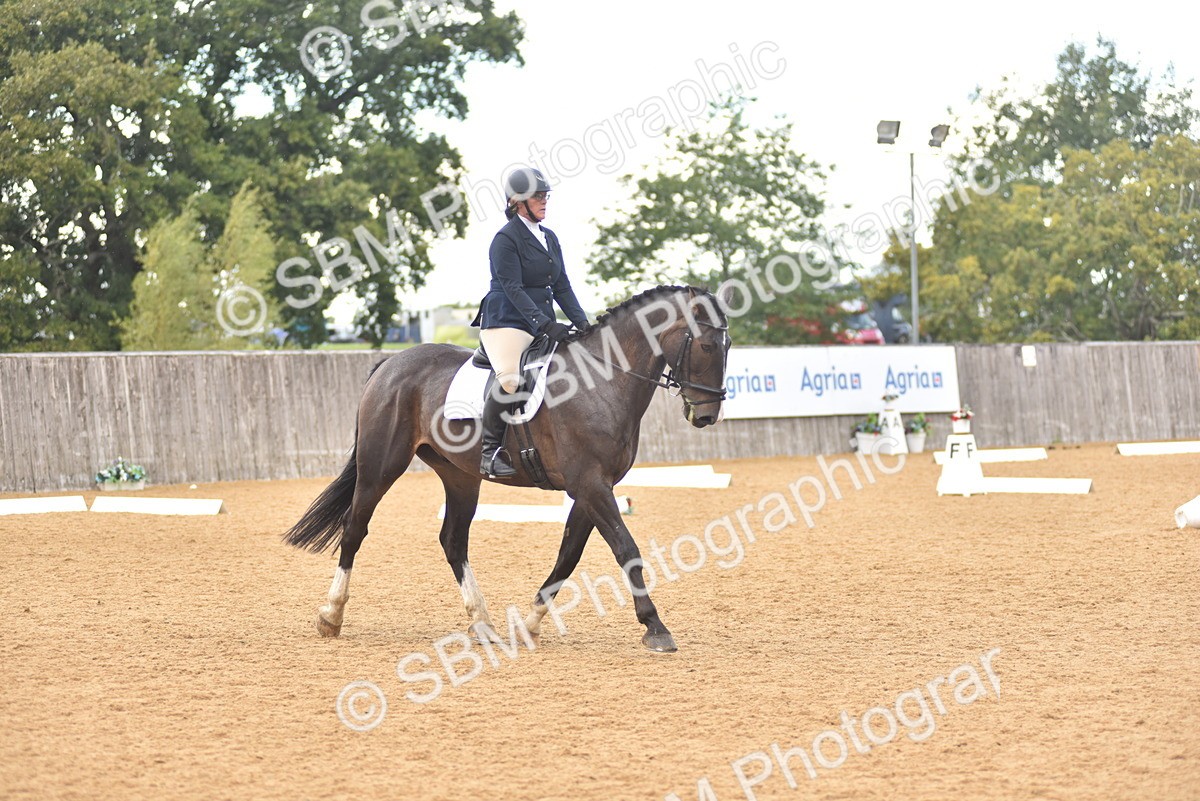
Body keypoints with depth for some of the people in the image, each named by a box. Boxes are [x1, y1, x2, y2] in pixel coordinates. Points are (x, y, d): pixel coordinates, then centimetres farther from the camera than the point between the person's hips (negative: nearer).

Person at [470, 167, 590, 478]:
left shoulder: (549, 238, 17)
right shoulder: (506, 239, -7)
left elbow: (561, 286, 17)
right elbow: (513, 288, -15)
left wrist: (580, 320, 2)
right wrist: (544, 324, -24)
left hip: (542, 323, 9)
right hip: (507, 321, -8)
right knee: (510, 379, -28)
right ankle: (490, 451, -17)